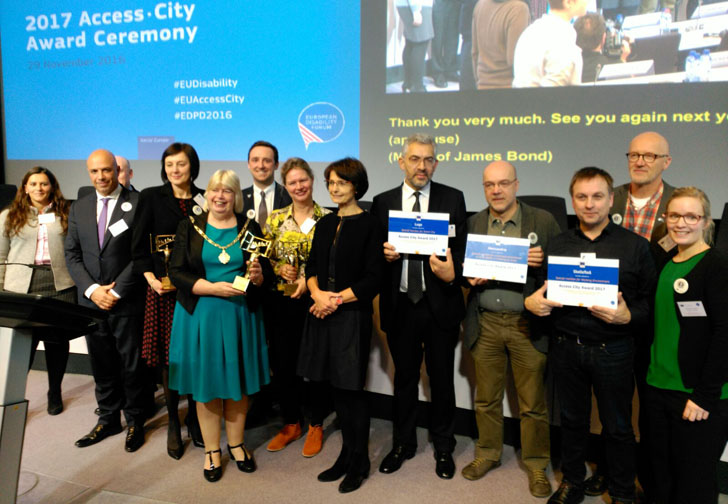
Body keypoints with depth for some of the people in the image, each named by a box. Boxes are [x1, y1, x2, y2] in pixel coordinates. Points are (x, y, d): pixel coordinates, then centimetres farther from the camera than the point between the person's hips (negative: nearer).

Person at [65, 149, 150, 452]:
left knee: (131, 365, 7)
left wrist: (117, 291, -13)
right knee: (101, 365, 14)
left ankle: (135, 421, 24)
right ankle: (108, 419, 31)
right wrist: (92, 289, -7)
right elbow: (72, 254, 6)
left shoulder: (137, 204, -6)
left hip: (127, 302, -4)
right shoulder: (79, 208, 9)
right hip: (91, 300, 5)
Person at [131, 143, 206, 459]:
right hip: (164, 288, -1)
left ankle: (194, 417, 23)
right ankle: (173, 424, 19)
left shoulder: (204, 200, 7)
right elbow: (139, 246, 2)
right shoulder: (151, 197, 3)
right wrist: (152, 279, -10)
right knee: (168, 356, 4)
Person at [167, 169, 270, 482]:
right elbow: (176, 271, -5)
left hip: (240, 314, 1)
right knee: (206, 381, 6)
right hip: (200, 314, -1)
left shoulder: (250, 228, 4)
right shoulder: (190, 227, 1)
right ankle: (211, 450, 24)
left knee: (239, 381, 9)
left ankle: (236, 443, 30)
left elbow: (264, 274, 7)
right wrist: (213, 288, -17)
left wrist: (257, 276, -16)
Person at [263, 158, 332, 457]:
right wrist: (280, 269, -9)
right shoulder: (275, 219, 6)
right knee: (282, 363, 8)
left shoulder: (327, 218, -2)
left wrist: (310, 280, -14)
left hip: (314, 300, -3)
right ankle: (291, 424, 28)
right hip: (282, 301, 3)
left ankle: (316, 426, 26)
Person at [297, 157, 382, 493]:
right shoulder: (325, 224, 13)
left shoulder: (369, 226, -6)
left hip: (352, 315, -5)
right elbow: (312, 267, 12)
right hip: (322, 314, 6)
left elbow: (372, 279, -10)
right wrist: (317, 293, -8)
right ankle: (346, 455, 30)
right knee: (337, 389, 14)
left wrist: (336, 299, -15)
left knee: (351, 389, 3)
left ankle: (359, 463, 22)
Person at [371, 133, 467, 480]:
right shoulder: (383, 202, 5)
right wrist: (384, 254, -15)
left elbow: (462, 249, -4)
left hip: (440, 304, -1)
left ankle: (443, 447, 33)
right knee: (404, 377, 16)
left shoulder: (453, 199, 0)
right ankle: (403, 442, 36)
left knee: (442, 379, 11)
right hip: (399, 305, 2)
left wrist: (453, 275, -23)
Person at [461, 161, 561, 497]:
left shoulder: (543, 221, -1)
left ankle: (537, 466, 27)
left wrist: (542, 262, -20)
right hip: (485, 324, 3)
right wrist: (470, 277, -9)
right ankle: (487, 454, 35)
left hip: (528, 324, -2)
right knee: (486, 398, 15)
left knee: (532, 403, 7)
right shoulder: (473, 223, 7)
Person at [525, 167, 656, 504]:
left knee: (617, 427, 11)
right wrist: (530, 302, -9)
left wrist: (628, 316, -21)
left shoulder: (636, 246, -1)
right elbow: (541, 292, 13)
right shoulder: (557, 245, 7)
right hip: (566, 347, 3)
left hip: (613, 350, -2)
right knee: (572, 419, 17)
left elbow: (651, 300, -3)